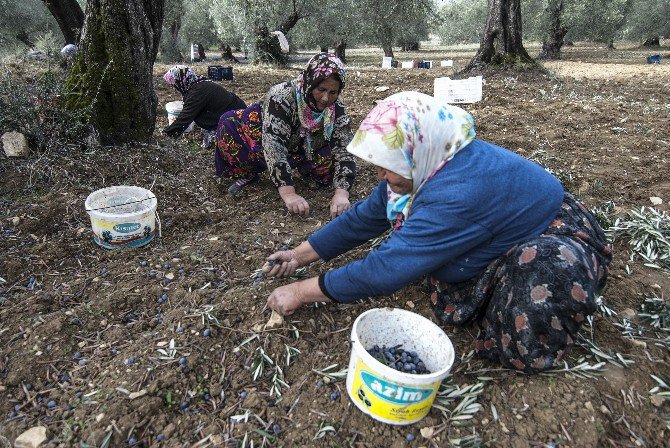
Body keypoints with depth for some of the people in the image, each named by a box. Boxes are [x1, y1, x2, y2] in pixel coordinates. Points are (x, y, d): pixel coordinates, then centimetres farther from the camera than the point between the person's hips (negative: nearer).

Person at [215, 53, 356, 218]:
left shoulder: (336, 106, -24)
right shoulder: (281, 96, -35)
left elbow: (345, 147, -27)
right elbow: (273, 146, -43)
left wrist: (341, 192, -44)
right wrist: (288, 193, -54)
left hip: (305, 150, 3)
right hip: (261, 138, -2)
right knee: (229, 124, -28)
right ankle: (247, 173, -6)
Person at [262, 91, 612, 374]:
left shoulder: (459, 192, -39)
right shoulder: (424, 166, -12)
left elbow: (386, 269, -37)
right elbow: (364, 218, -4)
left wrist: (302, 292, -28)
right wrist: (299, 255, -6)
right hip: (502, 233, 8)